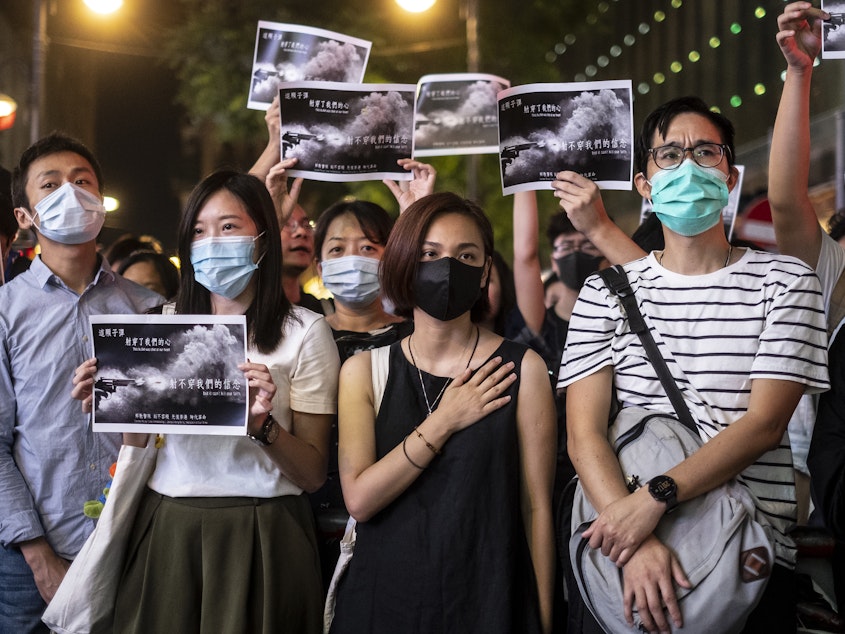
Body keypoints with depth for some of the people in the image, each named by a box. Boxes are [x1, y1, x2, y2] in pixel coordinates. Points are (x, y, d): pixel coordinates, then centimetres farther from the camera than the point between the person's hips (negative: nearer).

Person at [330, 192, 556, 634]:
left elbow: (537, 506, -5)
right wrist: (443, 422, -13)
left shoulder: (522, 369, -4)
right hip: (384, 598, 2)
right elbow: (359, 499, -9)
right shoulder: (363, 370, 2)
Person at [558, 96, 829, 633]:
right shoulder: (606, 292, 5)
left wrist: (655, 497, -20)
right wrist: (636, 542, -20)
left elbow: (765, 423, -8)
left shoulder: (784, 281, 2)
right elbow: (585, 434, -4)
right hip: (623, 554, 1)